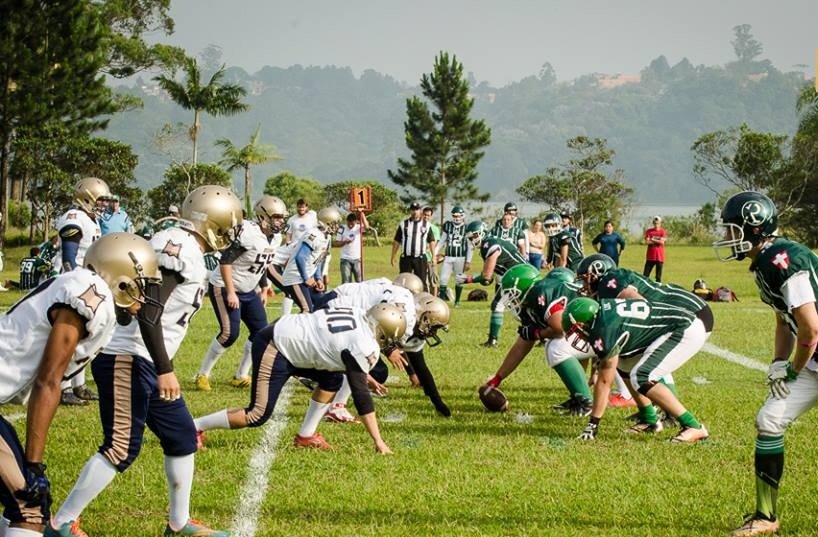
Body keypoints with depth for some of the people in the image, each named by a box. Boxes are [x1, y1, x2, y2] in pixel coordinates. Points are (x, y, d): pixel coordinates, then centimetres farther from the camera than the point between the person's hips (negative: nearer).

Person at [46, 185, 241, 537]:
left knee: (182, 438, 15)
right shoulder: (179, 246, -16)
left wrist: (162, 368, 27)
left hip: (143, 362, 11)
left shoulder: (184, 250, 15)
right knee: (122, 448, -9)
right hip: (126, 360, -11)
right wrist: (165, 370, -23)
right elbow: (149, 311, -23)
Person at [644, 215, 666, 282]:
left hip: (660, 257, -1)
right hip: (650, 256, 1)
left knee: (658, 275, 4)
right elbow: (647, 242, -7)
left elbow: (662, 242, -11)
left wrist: (653, 240, -5)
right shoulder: (649, 231, 5)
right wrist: (657, 241, -8)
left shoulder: (662, 232, 3)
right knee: (645, 274, -2)